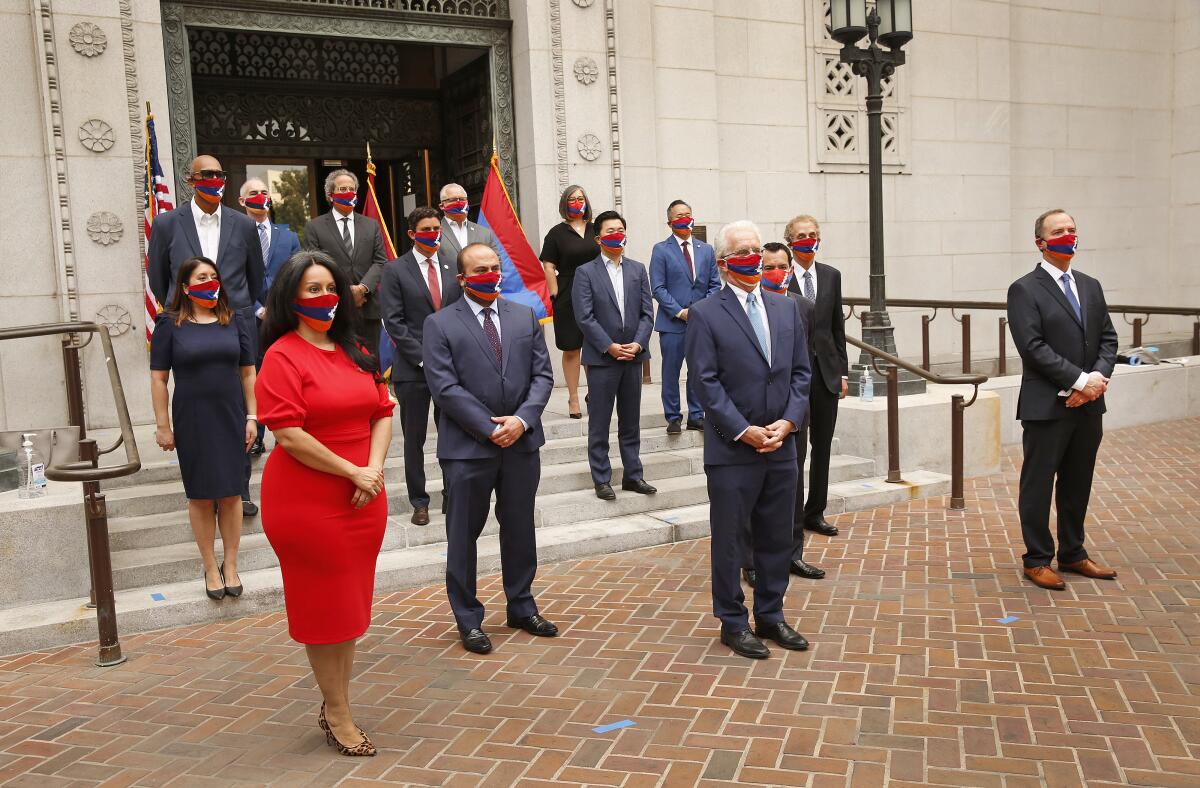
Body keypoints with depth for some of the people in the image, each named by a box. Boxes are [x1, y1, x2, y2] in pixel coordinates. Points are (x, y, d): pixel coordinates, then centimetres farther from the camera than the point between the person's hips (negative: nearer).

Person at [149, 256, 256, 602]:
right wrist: (162, 426, -4)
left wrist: (251, 416, 2)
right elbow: (158, 378, -2)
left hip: (230, 418, 2)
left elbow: (248, 372, 6)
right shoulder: (170, 324, -3)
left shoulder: (235, 320, 4)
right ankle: (210, 567, 19)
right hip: (192, 423, -1)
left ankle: (230, 565, 19)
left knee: (231, 493, 6)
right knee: (200, 496, 7)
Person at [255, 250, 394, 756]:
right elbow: (287, 433, -19)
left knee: (350, 605, 14)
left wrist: (374, 469, -8)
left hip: (362, 500, 7)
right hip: (306, 501, -6)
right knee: (323, 607, 6)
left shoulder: (355, 351, 10)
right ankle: (337, 714, 20)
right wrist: (351, 472, -17)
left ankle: (336, 705, 29)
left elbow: (383, 412, 9)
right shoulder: (283, 355, -11)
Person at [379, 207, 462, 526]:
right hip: (413, 368, -2)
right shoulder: (395, 271, 0)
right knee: (414, 438, 5)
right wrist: (423, 357, -13)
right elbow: (394, 322, -6)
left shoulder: (453, 268, 10)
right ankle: (419, 501, 15)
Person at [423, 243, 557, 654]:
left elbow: (542, 374, 4)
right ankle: (468, 620, 21)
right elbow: (445, 387, -11)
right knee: (463, 535, 6)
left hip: (522, 442, 4)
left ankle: (522, 607, 31)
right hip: (468, 447, -4)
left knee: (520, 529, 15)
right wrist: (490, 428, -15)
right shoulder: (440, 324, -4)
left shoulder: (526, 316, 8)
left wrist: (522, 419, -11)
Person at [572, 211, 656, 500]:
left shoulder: (638, 270, 10)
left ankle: (632, 475, 21)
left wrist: (638, 344, -8)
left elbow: (647, 313, 6)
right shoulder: (585, 272, -2)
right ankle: (602, 480, 11)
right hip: (601, 357, -4)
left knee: (631, 422, 12)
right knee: (599, 424, 3)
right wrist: (610, 347, -15)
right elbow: (585, 317, -9)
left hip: (633, 356, 4)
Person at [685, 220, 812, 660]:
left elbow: (800, 372, 9)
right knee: (729, 541, 6)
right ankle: (733, 623, 20)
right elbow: (706, 383, -11)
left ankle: (770, 617, 29)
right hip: (732, 450, -5)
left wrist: (789, 421, -5)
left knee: (776, 539, 14)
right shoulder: (705, 315, -6)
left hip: (781, 447, 5)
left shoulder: (786, 309, 11)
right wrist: (745, 432, -15)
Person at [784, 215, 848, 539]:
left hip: (826, 371, 5)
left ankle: (815, 512, 22)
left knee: (823, 446, 11)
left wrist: (843, 370, 9)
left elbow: (838, 326, 12)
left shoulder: (832, 276, 10)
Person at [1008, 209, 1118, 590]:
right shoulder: (1025, 290, -7)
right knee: (1038, 485, 3)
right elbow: (1034, 347, -16)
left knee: (1078, 485, 15)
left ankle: (1073, 555, 28)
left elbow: (1108, 339, 11)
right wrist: (1080, 380, -18)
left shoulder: (1091, 286, 14)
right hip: (1047, 406, -6)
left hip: (1089, 405, 7)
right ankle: (1037, 560, 14)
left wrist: (1099, 377, -8)